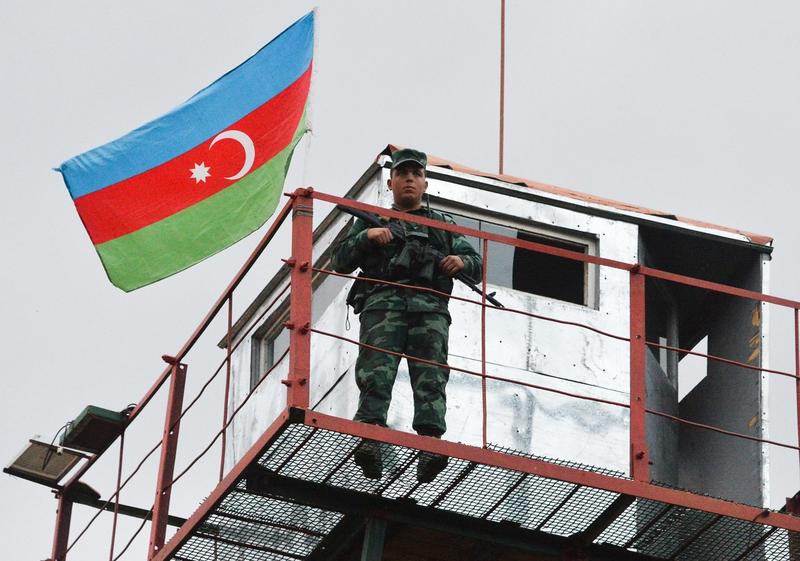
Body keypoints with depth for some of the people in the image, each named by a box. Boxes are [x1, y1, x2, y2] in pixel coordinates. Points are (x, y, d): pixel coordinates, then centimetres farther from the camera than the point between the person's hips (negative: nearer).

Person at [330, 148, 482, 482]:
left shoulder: (443, 225, 32)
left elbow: (477, 269, 27)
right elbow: (340, 263, 18)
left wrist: (462, 261, 3)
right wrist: (366, 236, 0)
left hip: (430, 307, 1)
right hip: (383, 301, -1)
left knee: (431, 376, -18)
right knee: (376, 373, -22)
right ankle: (369, 440, -37)